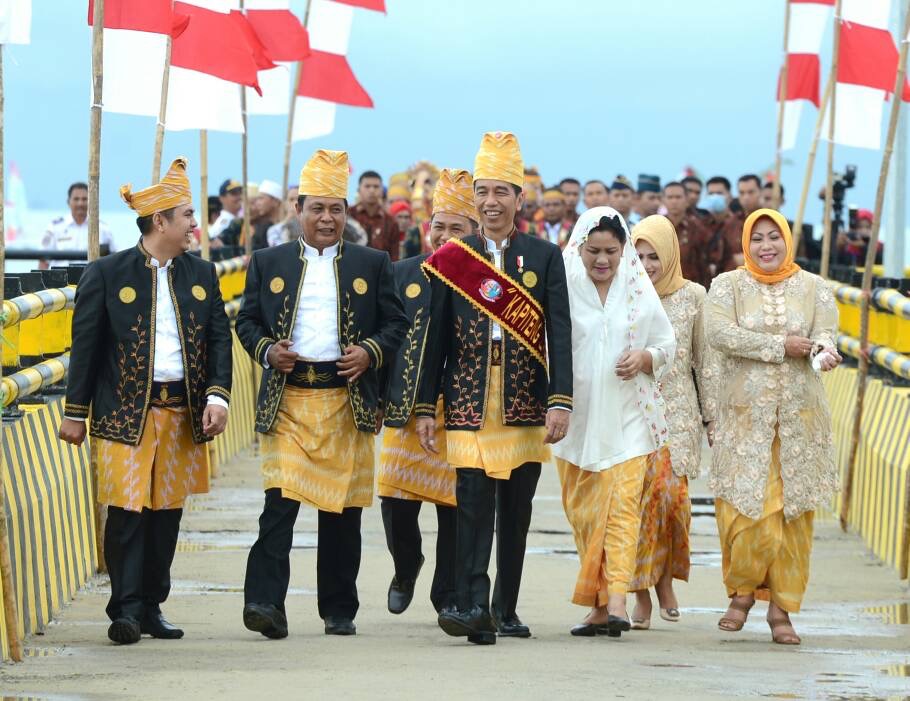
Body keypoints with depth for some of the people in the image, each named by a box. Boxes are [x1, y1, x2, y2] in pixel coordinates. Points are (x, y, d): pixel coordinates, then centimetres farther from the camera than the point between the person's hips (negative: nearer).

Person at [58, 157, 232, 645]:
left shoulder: (201, 274, 11)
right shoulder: (107, 275, -1)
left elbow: (219, 339, 9)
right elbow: (85, 345, 1)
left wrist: (217, 395, -6)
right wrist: (76, 412, -1)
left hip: (183, 414, 4)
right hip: (125, 414, -4)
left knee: (167, 513, 7)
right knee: (128, 510, -8)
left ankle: (152, 607, 16)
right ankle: (126, 611, -4)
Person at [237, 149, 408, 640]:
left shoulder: (372, 265, 11)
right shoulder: (268, 263, 11)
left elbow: (396, 323, 10)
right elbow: (246, 321, 12)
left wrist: (370, 352, -8)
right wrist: (267, 350, -8)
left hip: (348, 402, 1)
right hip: (286, 401, -1)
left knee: (342, 511, 6)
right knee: (279, 502, -13)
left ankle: (339, 611, 15)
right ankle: (265, 604, -18)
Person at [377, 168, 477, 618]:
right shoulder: (402, 274, 9)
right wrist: (379, 396, 4)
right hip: (406, 407, 2)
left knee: (455, 505, 2)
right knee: (397, 499, 0)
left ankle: (449, 595, 13)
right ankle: (406, 568, 28)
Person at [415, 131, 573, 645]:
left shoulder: (545, 258, 5)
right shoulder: (451, 261, 6)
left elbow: (560, 333, 0)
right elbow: (436, 337, 8)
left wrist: (560, 402, -9)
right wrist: (426, 406, 3)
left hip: (526, 406, 1)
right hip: (469, 404, -1)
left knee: (516, 513, 7)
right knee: (474, 502, -12)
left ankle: (506, 611, 17)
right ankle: (473, 607, -20)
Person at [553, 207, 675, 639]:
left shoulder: (639, 291, 5)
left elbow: (667, 342, 13)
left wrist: (646, 357, -9)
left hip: (626, 418, 0)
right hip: (577, 418, 0)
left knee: (622, 506, -12)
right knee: (584, 512, 5)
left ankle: (615, 601, -19)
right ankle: (599, 605, 12)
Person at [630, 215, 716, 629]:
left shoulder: (692, 297, 5)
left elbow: (705, 361, 8)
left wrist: (713, 418, 7)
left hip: (677, 411, 0)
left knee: (670, 492, -13)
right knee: (636, 497, -7)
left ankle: (666, 577, 10)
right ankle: (641, 594, 0)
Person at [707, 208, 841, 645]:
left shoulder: (813, 288, 9)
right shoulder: (727, 286, 4)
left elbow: (825, 332, -4)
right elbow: (719, 333, -12)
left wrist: (823, 350, -28)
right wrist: (780, 346, -15)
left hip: (800, 417, 1)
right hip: (744, 415, -1)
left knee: (792, 512, 0)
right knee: (743, 507, -8)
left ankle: (781, 608, 8)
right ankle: (741, 592, 14)